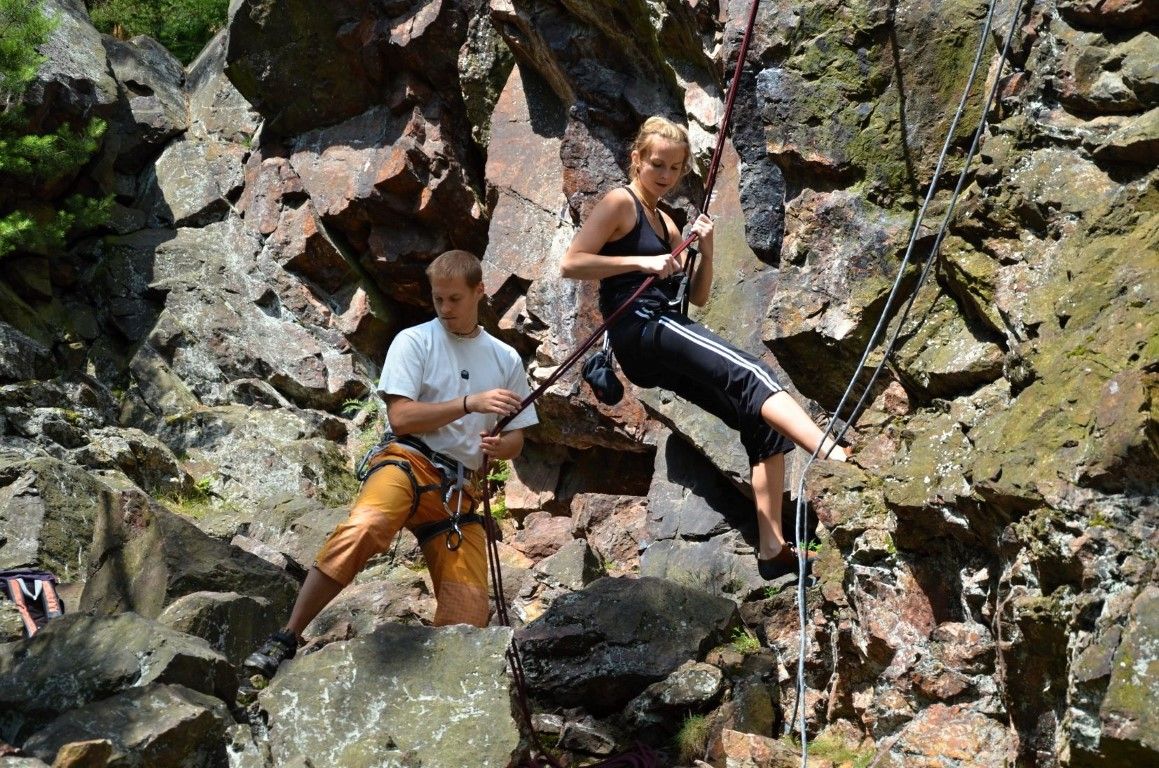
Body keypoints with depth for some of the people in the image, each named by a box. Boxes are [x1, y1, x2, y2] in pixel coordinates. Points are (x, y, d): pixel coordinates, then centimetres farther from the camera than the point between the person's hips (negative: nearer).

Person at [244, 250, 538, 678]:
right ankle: (285, 640, -32)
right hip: (406, 461, -4)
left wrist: (501, 446, -4)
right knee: (363, 528, -39)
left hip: (459, 487, 4)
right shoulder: (414, 341, 5)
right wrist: (470, 403, -15)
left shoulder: (506, 360, 18)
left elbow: (516, 437, 21)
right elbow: (400, 417, -6)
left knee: (467, 621, -13)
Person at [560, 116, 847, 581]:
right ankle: (833, 453, -45)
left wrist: (705, 250, 5)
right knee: (751, 375, -28)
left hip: (667, 339, 8)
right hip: (641, 330, -8)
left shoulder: (665, 223, 25)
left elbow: (697, 296, 23)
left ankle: (772, 549, -8)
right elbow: (570, 263, -11)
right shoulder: (619, 203, 1)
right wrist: (643, 263, -15)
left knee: (763, 422, -4)